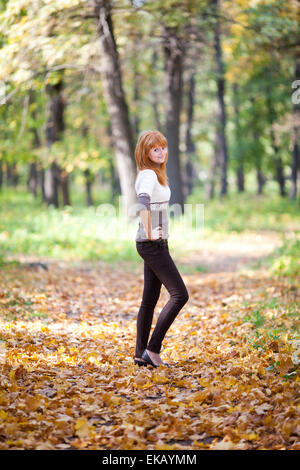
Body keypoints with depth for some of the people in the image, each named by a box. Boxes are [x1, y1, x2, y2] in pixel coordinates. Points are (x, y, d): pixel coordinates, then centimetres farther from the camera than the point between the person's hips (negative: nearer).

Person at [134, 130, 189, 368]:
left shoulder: (155, 174, 15)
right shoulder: (149, 175, -15)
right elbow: (143, 202, -34)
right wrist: (149, 234, -28)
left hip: (157, 244, 10)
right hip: (152, 245, -10)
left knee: (150, 299, 10)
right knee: (179, 295, -9)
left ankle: (141, 355, 15)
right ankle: (153, 349, -6)